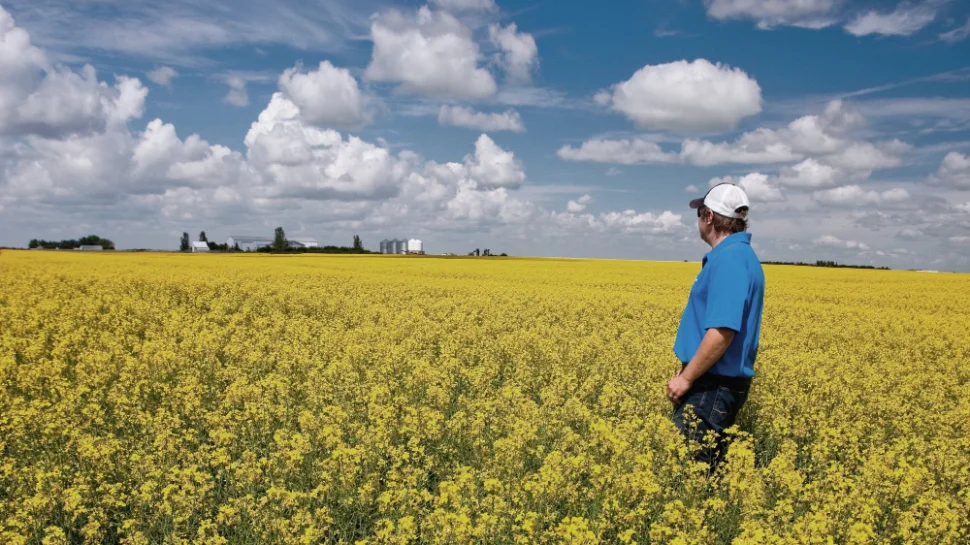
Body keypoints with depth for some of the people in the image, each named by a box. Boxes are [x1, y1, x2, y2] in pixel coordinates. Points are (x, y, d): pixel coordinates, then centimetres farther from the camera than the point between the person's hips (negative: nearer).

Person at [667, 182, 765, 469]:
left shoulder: (730, 257, -18)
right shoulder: (739, 254, 15)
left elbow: (722, 331, -27)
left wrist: (686, 379, -19)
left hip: (712, 387, -10)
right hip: (716, 383, 10)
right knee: (706, 464, 14)